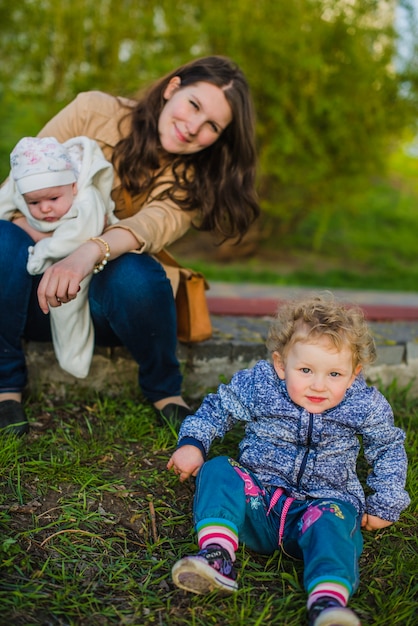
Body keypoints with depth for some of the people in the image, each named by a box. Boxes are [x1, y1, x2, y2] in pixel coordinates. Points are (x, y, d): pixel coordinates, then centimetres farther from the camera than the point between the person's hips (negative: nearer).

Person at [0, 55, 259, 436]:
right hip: (36, 298, 1)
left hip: (108, 303, -1)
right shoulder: (93, 112, -3)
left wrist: (89, 253, -47)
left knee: (135, 273, -34)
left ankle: (165, 391, -7)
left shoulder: (193, 181, -4)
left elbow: (153, 223, -27)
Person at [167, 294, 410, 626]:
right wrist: (192, 443, -4)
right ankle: (217, 556, -38)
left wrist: (385, 505, 9)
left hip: (324, 502, -1)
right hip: (257, 498, 2)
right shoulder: (257, 386, -9)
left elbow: (390, 449, 12)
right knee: (217, 470, -23)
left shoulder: (365, 406, -7)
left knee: (331, 524, -35)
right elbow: (218, 408, 9)